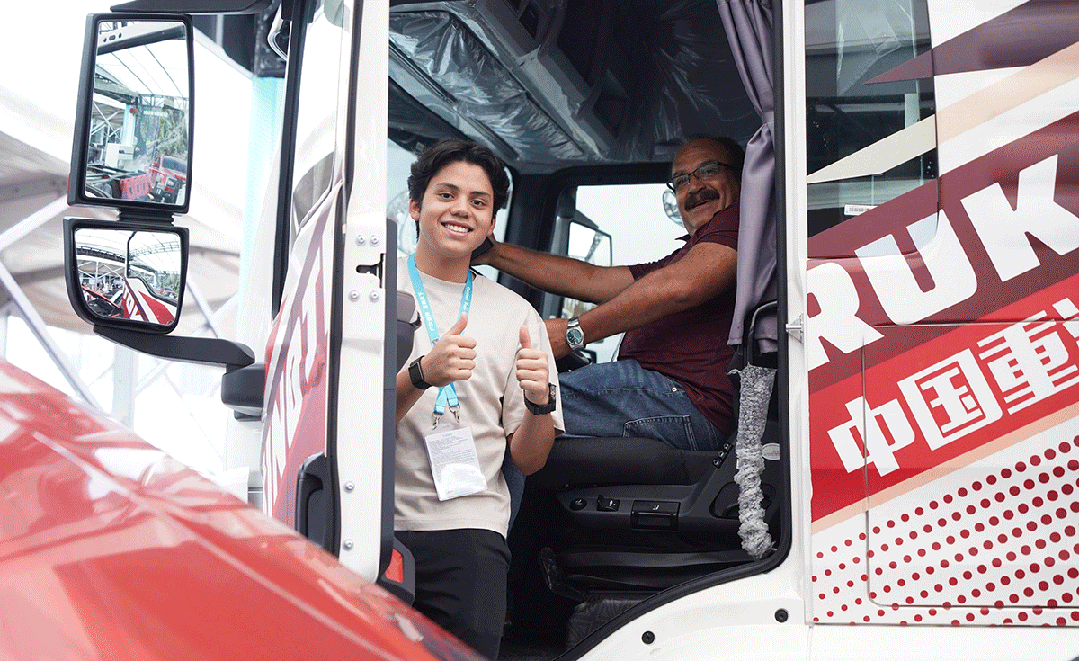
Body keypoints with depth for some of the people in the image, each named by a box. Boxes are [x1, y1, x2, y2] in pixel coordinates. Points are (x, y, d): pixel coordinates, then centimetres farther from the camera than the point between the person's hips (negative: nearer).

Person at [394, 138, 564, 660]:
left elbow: (527, 461, 11)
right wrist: (421, 375, -20)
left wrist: (539, 401, -9)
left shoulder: (516, 315, 13)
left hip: (468, 531, 1)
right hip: (371, 526, -1)